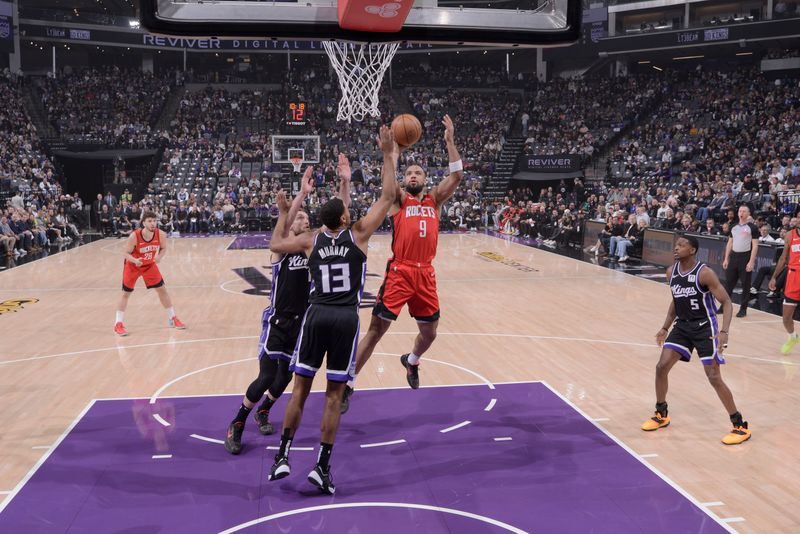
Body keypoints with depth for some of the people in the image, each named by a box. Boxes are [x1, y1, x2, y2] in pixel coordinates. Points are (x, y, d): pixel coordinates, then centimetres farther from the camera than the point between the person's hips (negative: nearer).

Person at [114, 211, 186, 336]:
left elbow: (163, 248, -3)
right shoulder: (134, 236, -30)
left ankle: (173, 319, 15)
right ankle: (118, 324, 7)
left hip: (150, 265, 3)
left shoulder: (161, 234, -21)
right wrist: (135, 260, -39)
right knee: (125, 293, 0)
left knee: (162, 289, 3)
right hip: (132, 266, -3)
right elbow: (126, 253, -19)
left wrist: (159, 257, -24)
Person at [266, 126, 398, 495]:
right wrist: (389, 156, 8)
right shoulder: (358, 233, 0)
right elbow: (388, 196, 3)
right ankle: (322, 467, 7)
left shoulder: (311, 240, 7)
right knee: (334, 395, 4)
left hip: (316, 315, 2)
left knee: (301, 386, 12)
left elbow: (276, 246, 22)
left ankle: (283, 456, 15)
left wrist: (283, 213, 32)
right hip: (345, 319, -2)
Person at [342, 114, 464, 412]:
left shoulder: (435, 200, 13)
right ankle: (348, 385, 3)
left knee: (429, 332, 16)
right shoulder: (399, 200, 5)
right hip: (399, 272, -4)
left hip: (426, 274, 4)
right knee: (376, 329, -5)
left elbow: (456, 176, 0)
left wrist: (450, 141, -6)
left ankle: (411, 361, 49)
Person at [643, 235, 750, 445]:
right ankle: (661, 415, 18)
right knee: (661, 367, -1)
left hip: (705, 328, -6)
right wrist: (665, 328, 16)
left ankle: (741, 426, 6)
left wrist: (724, 331, -30)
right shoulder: (671, 272, 0)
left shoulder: (704, 273, -20)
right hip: (682, 326, 6)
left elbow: (726, 302, -18)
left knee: (714, 378, -8)